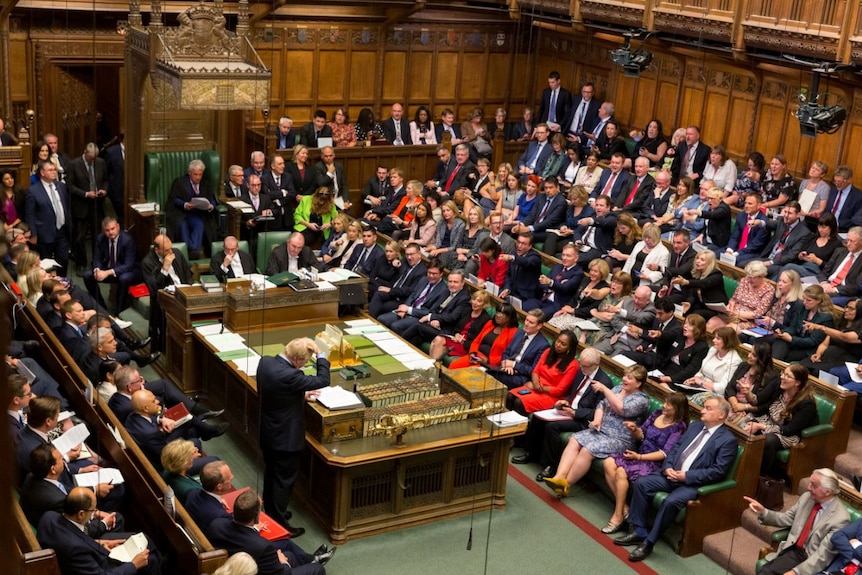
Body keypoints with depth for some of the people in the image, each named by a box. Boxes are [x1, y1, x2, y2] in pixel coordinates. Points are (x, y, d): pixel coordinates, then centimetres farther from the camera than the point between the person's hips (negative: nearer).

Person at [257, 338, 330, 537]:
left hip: (267, 432, 9)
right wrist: (320, 354, -20)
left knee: (271, 474, 25)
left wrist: (301, 395, 9)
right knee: (284, 480, 8)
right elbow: (323, 381, -25)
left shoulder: (265, 362, -7)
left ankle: (270, 513, 42)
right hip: (285, 437, -9)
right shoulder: (289, 375, -33)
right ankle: (279, 524, 19)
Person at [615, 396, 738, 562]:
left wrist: (686, 476, -18)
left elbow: (718, 472, -14)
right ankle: (639, 531, -4)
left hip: (694, 483, -7)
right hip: (672, 474, 7)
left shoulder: (728, 440, -7)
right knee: (641, 483, -12)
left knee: (671, 501, -32)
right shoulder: (695, 426, 15)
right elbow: (675, 448, 15)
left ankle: (648, 543, -17)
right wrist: (667, 467, -5)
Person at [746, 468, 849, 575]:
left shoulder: (840, 518, -18)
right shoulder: (807, 497, 1)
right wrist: (763, 512, -6)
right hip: (793, 551, 6)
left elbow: (822, 555, -20)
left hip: (812, 561, -6)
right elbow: (787, 518, 13)